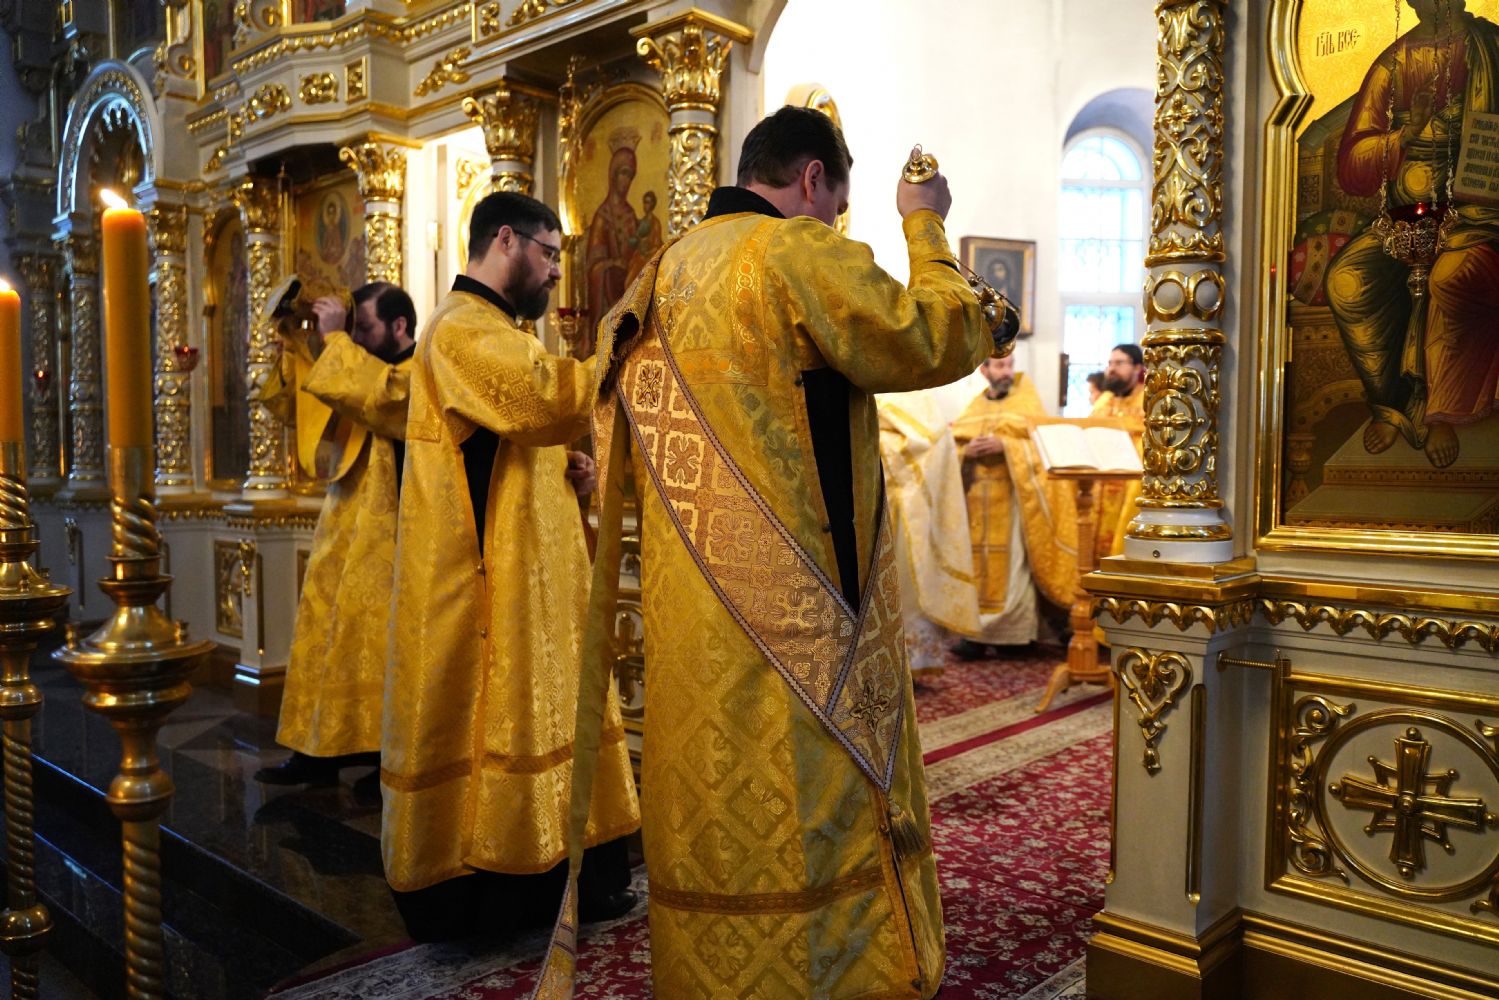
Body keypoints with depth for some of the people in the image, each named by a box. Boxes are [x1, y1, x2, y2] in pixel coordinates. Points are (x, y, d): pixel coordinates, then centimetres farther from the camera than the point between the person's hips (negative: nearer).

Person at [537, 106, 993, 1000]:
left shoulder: (664, 271, 14)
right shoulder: (800, 250, -10)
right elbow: (941, 340, -7)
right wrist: (925, 225, 7)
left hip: (688, 620, 8)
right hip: (792, 614, -8)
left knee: (718, 814, 16)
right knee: (816, 824, 3)